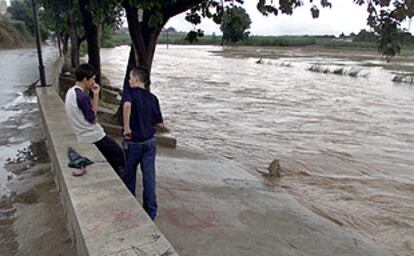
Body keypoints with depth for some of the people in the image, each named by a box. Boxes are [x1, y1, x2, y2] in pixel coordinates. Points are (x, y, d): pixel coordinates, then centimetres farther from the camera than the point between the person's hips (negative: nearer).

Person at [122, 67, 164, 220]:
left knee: (129, 176, 14)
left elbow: (127, 105, -33)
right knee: (149, 177, 9)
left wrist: (126, 127, -28)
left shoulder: (130, 92, -8)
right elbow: (160, 124, 4)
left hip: (132, 142, -3)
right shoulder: (153, 98, 4)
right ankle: (150, 213, 16)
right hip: (149, 142, 3)